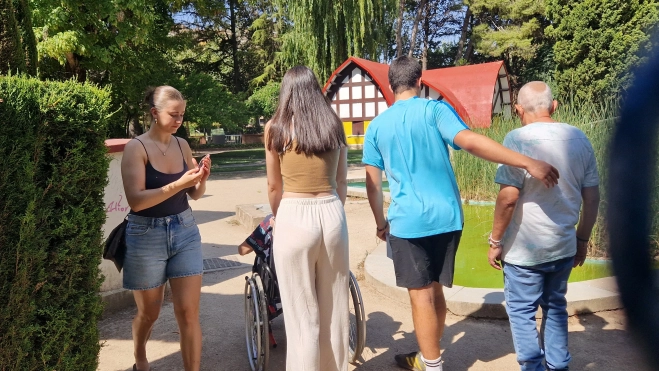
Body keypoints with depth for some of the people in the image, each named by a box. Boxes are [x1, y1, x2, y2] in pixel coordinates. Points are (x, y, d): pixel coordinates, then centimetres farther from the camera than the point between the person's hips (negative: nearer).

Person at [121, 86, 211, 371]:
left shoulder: (182, 145, 3)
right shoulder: (136, 148, -11)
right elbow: (136, 200, -20)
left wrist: (201, 179, -12)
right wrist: (178, 184, -28)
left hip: (185, 230, 3)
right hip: (146, 235, -3)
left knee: (189, 313, 0)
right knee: (149, 312, 16)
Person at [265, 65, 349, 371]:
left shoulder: (276, 127, 0)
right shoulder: (334, 125, 8)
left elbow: (274, 188, 5)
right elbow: (342, 184, 12)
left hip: (294, 217, -4)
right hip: (333, 215, 4)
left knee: (302, 315, 7)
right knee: (334, 308, 17)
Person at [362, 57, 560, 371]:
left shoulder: (377, 126, 5)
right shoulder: (434, 109, -2)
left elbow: (372, 182, 5)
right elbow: (470, 141, -19)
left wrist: (380, 222, 18)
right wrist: (528, 162, -22)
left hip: (407, 221, -1)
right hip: (445, 216, 2)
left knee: (421, 295, 6)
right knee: (433, 290, 17)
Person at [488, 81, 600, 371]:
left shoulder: (518, 139, -15)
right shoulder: (579, 138, 3)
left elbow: (509, 197, -21)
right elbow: (592, 197, 7)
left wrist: (495, 241, -10)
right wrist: (583, 239, 17)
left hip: (524, 248, -6)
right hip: (564, 246, 6)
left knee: (522, 312, 9)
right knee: (555, 307, 21)